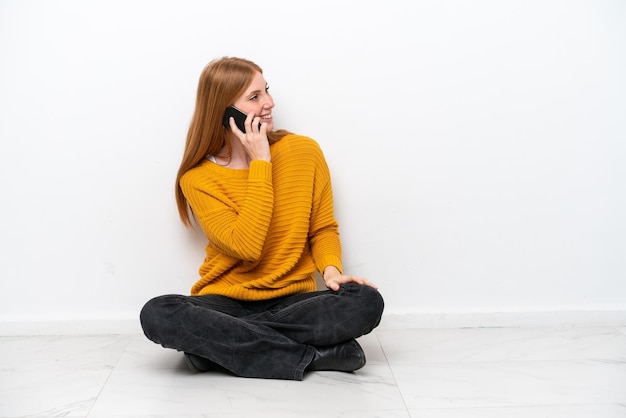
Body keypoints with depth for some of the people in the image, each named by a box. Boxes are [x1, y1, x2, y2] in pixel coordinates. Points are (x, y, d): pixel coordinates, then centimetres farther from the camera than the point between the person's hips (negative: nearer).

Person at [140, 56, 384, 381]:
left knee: (367, 302, -27)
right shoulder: (198, 179, -7)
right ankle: (315, 355, -25)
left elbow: (323, 229, 7)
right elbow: (246, 247, -21)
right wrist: (261, 162, -17)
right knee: (157, 315, -31)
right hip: (226, 303, 0)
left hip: (293, 302, 1)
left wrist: (331, 269, -15)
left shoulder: (305, 151, -2)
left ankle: (218, 345, -19)